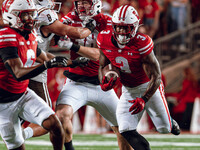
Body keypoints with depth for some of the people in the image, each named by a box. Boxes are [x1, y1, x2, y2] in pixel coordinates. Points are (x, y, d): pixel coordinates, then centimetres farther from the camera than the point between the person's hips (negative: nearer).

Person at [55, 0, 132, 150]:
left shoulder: (105, 22, -7)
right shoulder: (71, 19, 1)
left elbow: (98, 54, -20)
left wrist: (73, 47, -33)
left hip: (100, 85, 0)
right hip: (76, 84, 0)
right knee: (62, 114, -27)